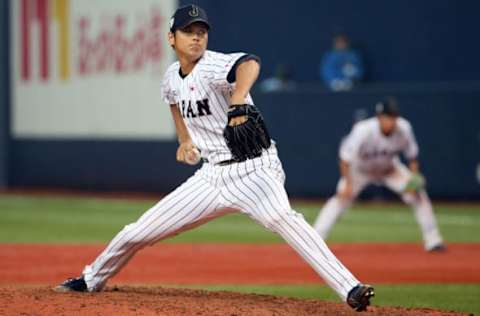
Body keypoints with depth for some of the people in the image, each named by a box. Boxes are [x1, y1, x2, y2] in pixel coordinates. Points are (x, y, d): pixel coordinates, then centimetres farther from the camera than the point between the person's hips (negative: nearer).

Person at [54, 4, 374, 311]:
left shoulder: (214, 66, -17)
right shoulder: (172, 77, 6)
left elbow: (249, 64, -43)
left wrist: (238, 101, -61)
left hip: (253, 168, -7)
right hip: (212, 175, 7)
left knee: (281, 217, -37)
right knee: (138, 232, 9)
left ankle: (350, 289, -45)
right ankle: (92, 279, 36)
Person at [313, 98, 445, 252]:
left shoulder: (403, 128, -26)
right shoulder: (363, 131, -37)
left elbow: (411, 153, -8)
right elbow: (345, 157, -31)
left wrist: (414, 175, -20)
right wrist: (348, 184, -35)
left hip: (389, 168, 3)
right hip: (360, 169, -3)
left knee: (417, 193, -10)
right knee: (342, 198, -21)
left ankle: (433, 241, 3)